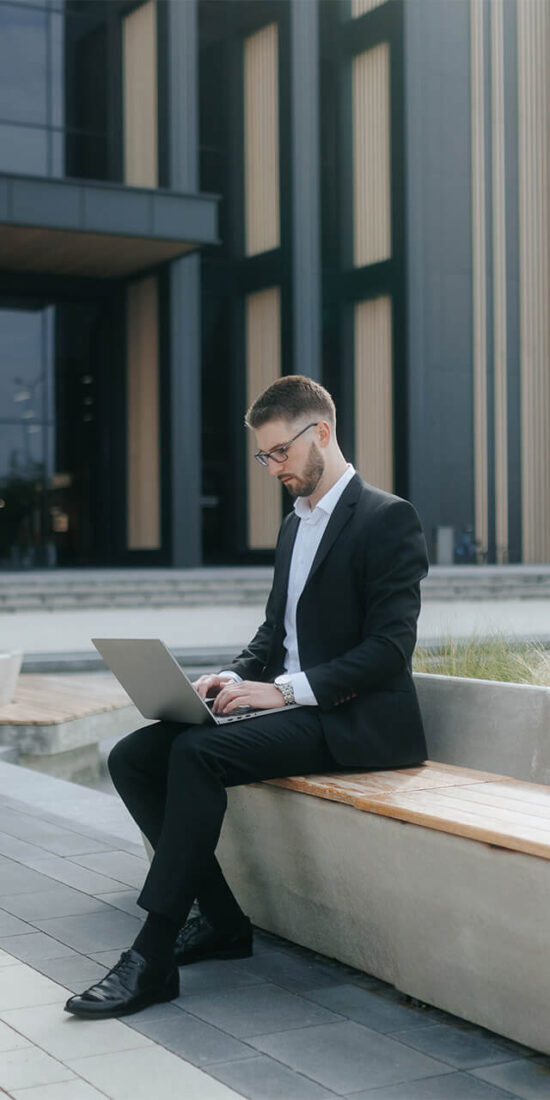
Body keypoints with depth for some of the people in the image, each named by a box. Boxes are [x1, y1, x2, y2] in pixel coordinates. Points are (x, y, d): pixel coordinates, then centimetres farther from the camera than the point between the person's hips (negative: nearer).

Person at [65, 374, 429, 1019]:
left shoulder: (388, 518, -8)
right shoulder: (294, 526, 19)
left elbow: (390, 646, -17)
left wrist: (284, 689, -23)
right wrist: (235, 679, 1)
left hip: (352, 721, -9)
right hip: (289, 708, 9)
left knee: (196, 753, -30)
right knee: (132, 758, -7)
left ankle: (152, 959, -24)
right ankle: (221, 922, 0)